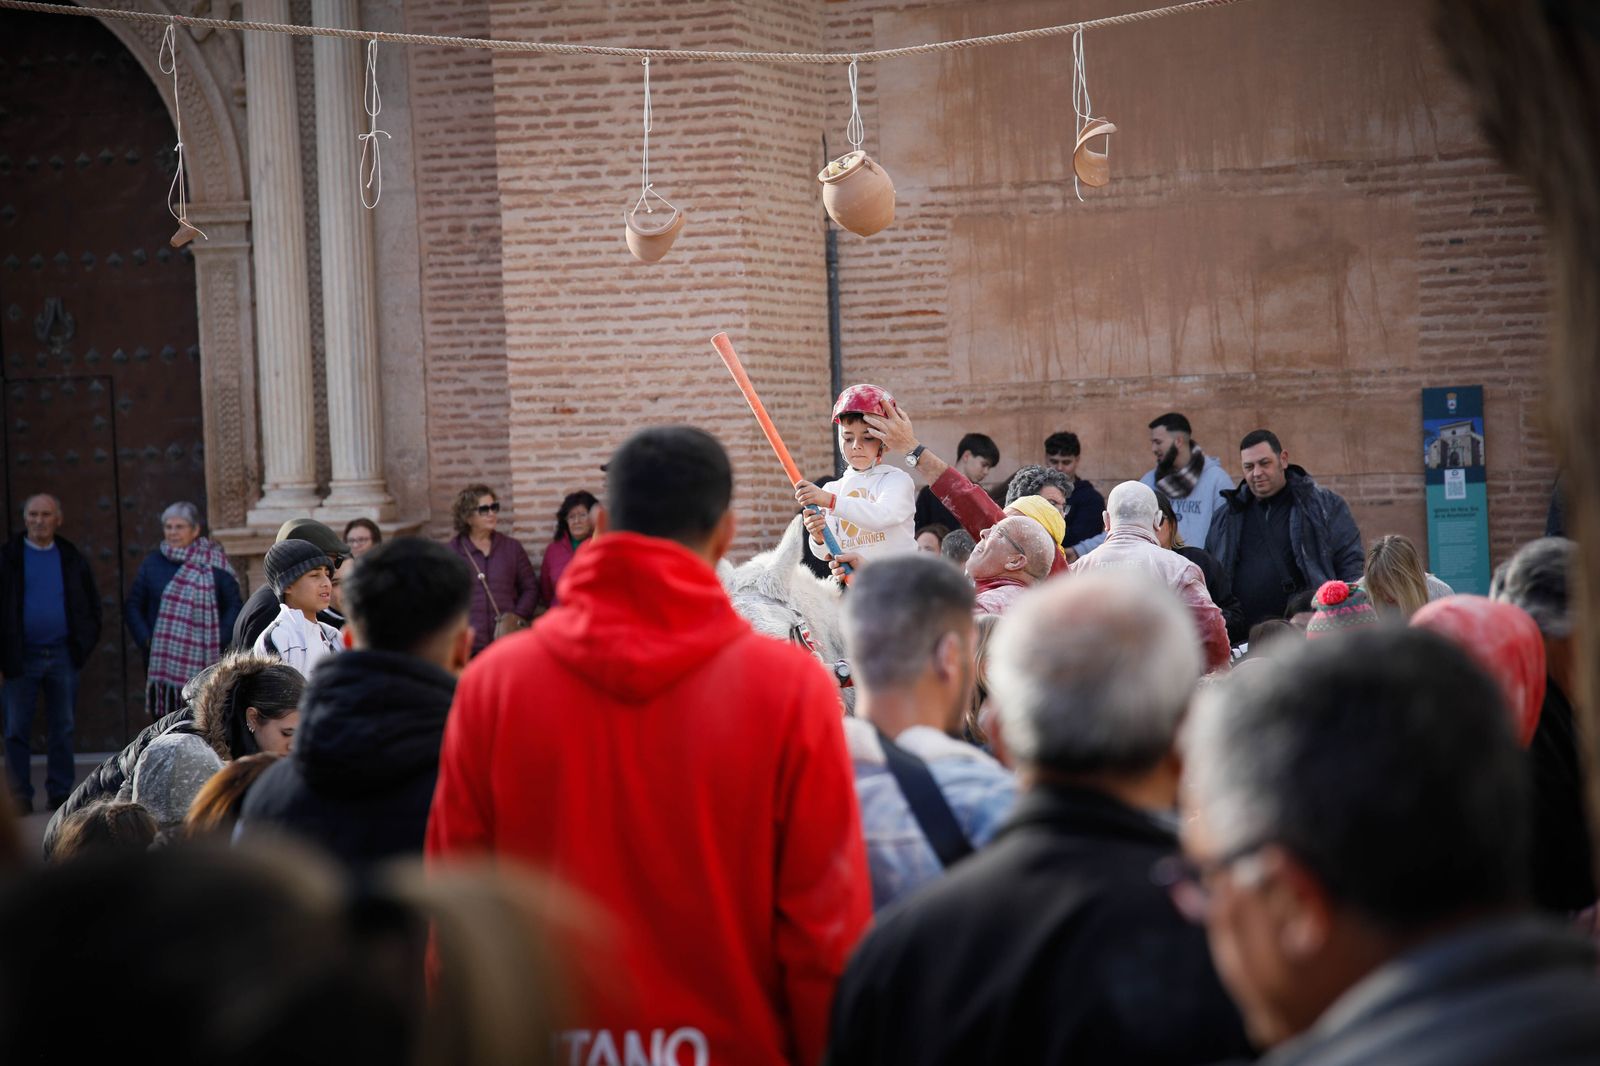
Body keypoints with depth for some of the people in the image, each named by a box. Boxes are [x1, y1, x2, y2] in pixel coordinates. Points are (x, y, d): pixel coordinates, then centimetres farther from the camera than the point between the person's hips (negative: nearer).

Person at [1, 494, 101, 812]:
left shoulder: (72, 558, 8)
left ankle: (61, 793, 13)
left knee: (63, 729, 6)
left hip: (62, 655, 2)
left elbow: (91, 603, 16)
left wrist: (85, 642, 4)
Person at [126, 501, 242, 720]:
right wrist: (146, 639, -3)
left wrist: (219, 642, -9)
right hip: (162, 660, 2)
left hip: (203, 661, -2)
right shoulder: (153, 564, 8)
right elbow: (132, 607, 11)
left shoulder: (214, 564, 1)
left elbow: (233, 605, 2)